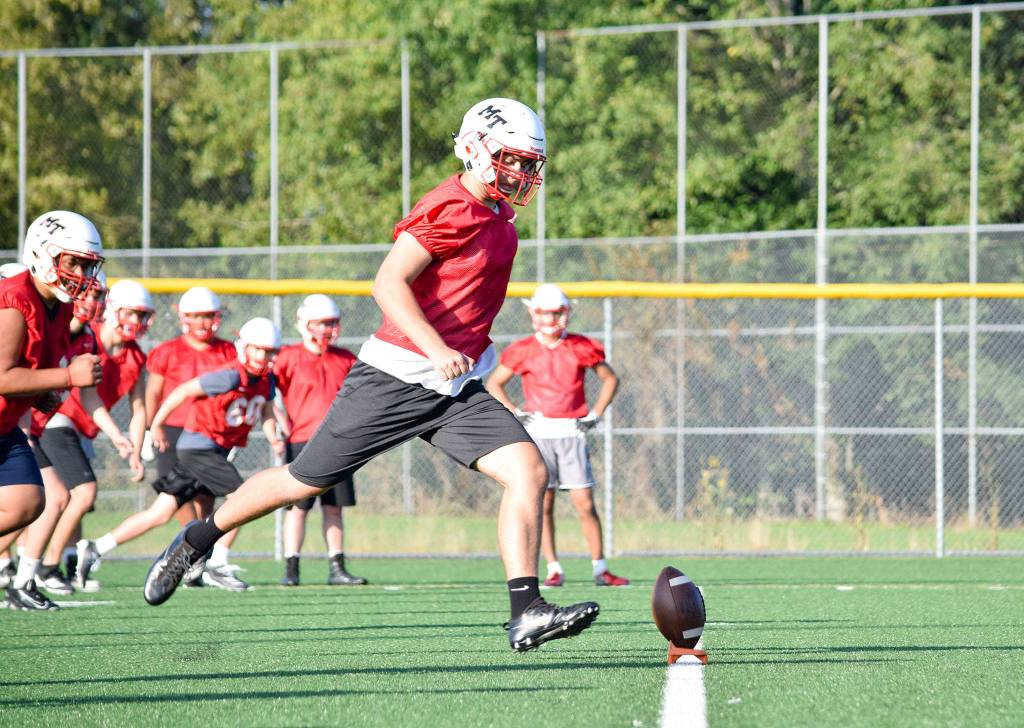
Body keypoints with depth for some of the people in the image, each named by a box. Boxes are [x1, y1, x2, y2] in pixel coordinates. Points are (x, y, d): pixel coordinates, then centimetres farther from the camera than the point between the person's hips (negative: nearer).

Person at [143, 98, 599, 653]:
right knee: (304, 482, 5)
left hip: (456, 391, 7)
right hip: (396, 378, -7)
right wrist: (436, 348, -34)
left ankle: (526, 614, -17)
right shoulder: (450, 210, -16)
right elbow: (388, 283, -24)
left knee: (528, 472, -12)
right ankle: (195, 541, 27)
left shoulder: (498, 220, 11)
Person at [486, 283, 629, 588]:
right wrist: (515, 413, 0)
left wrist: (595, 414, 6)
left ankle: (600, 569, 1)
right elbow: (494, 384, 13)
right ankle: (553, 569, 2)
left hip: (572, 431, 0)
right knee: (543, 503, -3)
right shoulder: (523, 351, 3)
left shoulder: (581, 348, 5)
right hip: (538, 432, 0)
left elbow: (610, 379, 17)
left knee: (585, 503, -5)